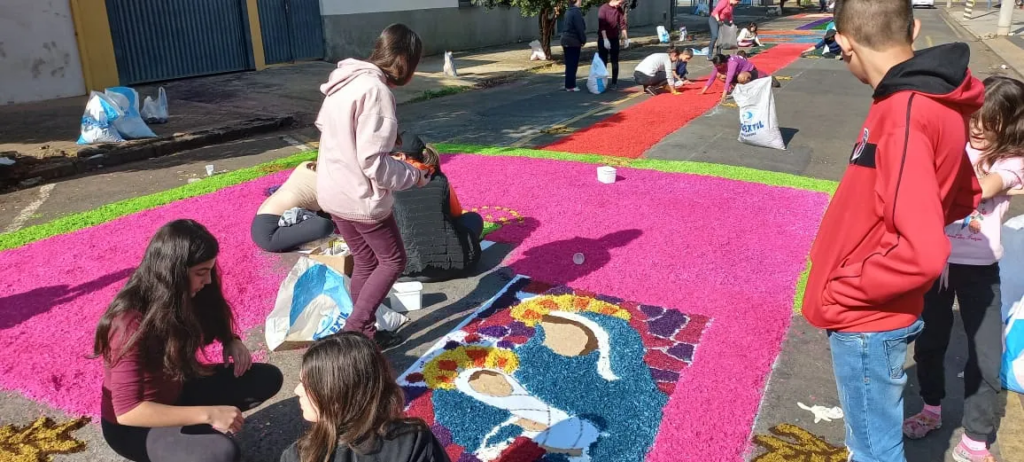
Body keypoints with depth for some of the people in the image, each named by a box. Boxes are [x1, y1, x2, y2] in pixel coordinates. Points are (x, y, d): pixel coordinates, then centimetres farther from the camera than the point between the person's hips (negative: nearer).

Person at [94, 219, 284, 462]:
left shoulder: (182, 295, -11)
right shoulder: (131, 324, -32)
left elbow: (213, 321, 12)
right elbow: (127, 410, -35)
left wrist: (232, 341, -11)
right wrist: (208, 414, -36)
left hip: (175, 391, 8)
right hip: (131, 426, -7)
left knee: (268, 378, -5)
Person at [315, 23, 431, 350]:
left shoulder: (347, 81, 7)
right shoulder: (376, 91, -21)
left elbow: (326, 128, 18)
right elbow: (373, 162, -24)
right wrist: (414, 176, -9)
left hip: (333, 191, 9)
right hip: (361, 197, -9)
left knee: (365, 262, 19)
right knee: (393, 261, 10)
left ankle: (364, 334, 28)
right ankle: (354, 330, 8)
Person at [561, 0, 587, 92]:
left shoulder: (569, 11, 13)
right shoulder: (576, 11, -15)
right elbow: (580, 28, -17)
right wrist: (583, 40, -5)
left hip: (566, 40, 9)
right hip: (573, 42, -9)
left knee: (569, 64, 12)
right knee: (573, 65, -2)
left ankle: (569, 85, 17)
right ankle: (570, 86, 1)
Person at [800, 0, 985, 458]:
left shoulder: (904, 117, -27)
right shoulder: (933, 102, 2)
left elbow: (921, 253, -32)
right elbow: (964, 195, 17)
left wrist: (839, 291, -18)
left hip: (866, 321, -9)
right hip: (874, 314, 9)